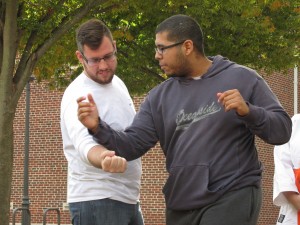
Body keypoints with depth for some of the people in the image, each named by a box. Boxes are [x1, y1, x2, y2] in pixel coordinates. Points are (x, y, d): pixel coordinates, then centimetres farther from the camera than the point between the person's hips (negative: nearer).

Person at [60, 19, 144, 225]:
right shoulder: (78, 97, -18)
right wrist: (103, 159, -58)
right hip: (96, 200, -9)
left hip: (129, 199, 9)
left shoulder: (117, 83, 10)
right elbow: (85, 144, -37)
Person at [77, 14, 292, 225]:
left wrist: (248, 111, -20)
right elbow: (133, 144, 3)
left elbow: (282, 130, -3)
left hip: (232, 196, -5)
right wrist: (98, 127, -13)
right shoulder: (160, 96, 10)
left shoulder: (242, 78, 0)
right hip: (181, 204, 5)